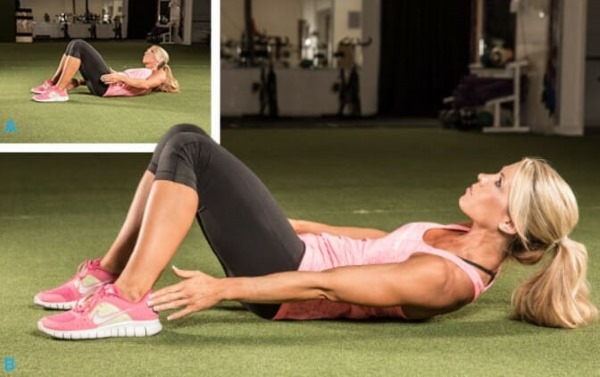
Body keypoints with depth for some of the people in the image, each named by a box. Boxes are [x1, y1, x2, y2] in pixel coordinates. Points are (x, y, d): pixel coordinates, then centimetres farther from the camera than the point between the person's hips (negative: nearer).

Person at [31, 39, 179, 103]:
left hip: (106, 87, -8)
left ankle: (58, 92, -26)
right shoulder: (143, 72, 36)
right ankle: (52, 84, -1)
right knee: (75, 45, 3)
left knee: (79, 46, -19)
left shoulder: (160, 74, 12)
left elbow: (145, 84, -12)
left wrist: (121, 77, -20)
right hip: (103, 84, 8)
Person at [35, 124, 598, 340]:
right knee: (182, 139, 3)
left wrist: (221, 288, -26)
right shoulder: (463, 241, 7)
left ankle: (128, 302, -19)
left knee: (188, 151, -20)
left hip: (285, 281, -9)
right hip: (302, 250, 9)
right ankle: (107, 275, 8)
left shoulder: (447, 278, -21)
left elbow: (325, 286, -25)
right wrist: (299, 224, 28)